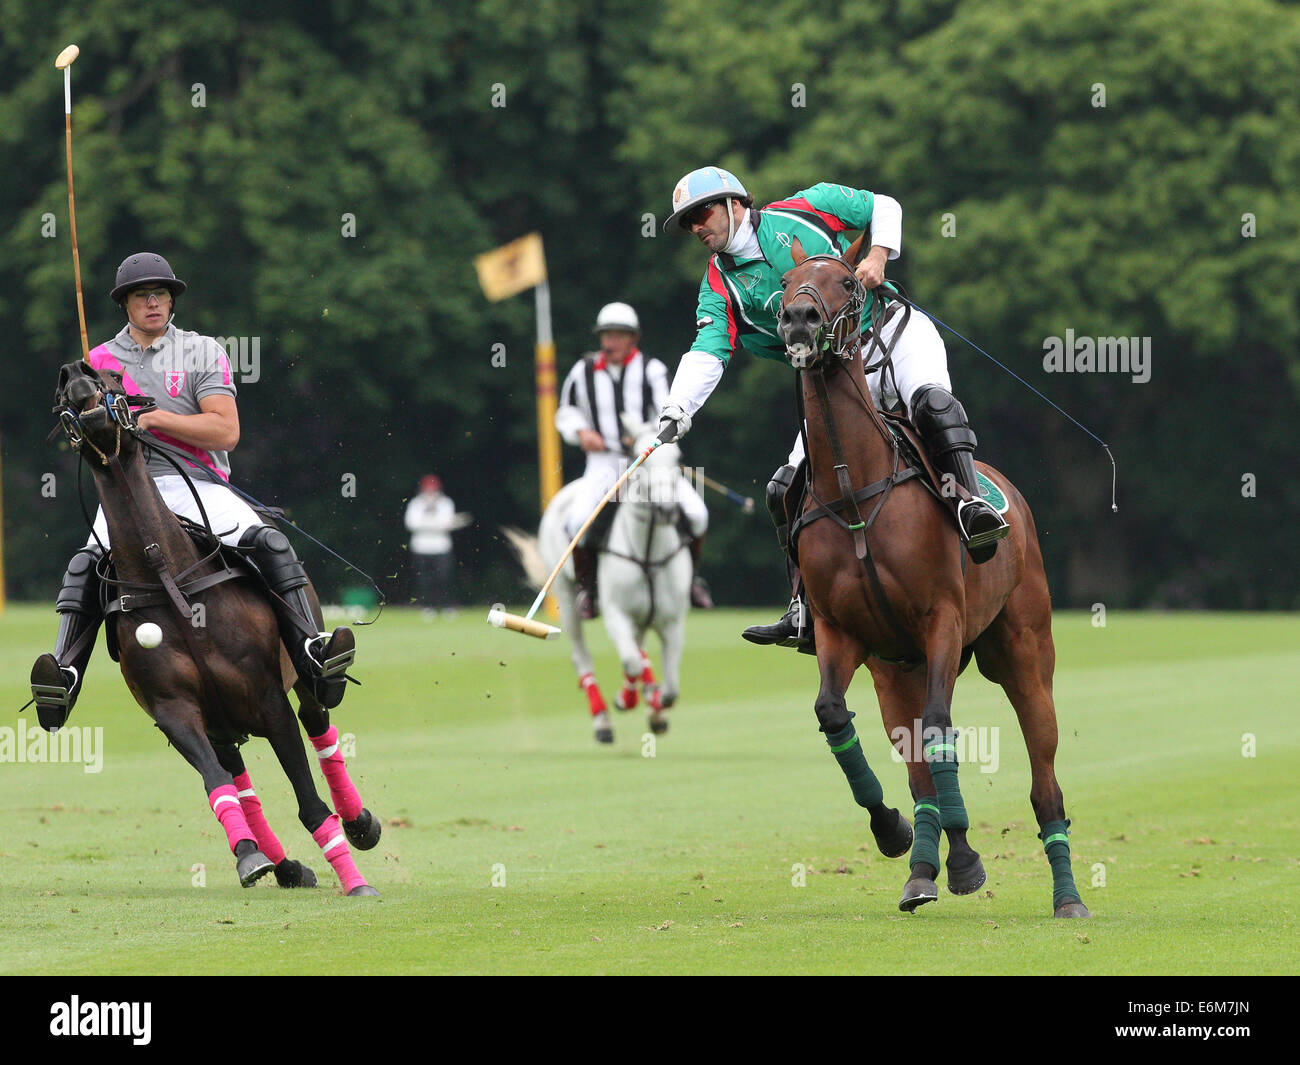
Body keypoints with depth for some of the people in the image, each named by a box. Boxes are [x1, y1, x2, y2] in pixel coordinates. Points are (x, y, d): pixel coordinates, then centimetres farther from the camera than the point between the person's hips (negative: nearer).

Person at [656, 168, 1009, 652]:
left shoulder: (804, 210, 2)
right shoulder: (721, 285, 7)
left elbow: (883, 207, 10)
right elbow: (707, 353, -5)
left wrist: (877, 256, -9)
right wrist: (676, 410, -22)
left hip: (894, 333, -4)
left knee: (931, 399, -36)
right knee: (790, 489, -7)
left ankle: (972, 505, -50)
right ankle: (805, 613, -2)